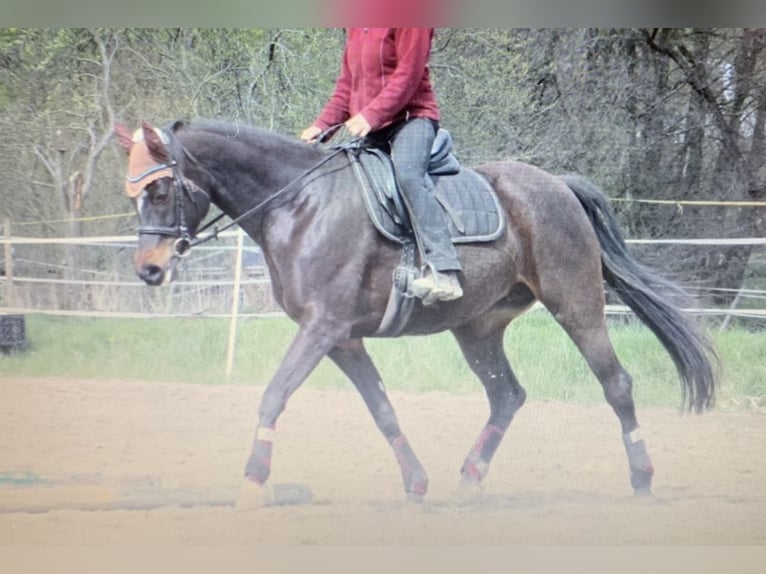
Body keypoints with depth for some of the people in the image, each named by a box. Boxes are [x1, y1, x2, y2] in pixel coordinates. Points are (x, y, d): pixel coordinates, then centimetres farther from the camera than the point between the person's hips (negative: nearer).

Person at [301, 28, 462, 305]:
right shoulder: (356, 27, 17)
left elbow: (408, 74, -16)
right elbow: (347, 84, 18)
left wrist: (371, 116, -25)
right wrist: (322, 125, 4)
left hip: (412, 116, -9)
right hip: (368, 129, 9)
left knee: (408, 172, -34)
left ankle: (444, 272, -42)